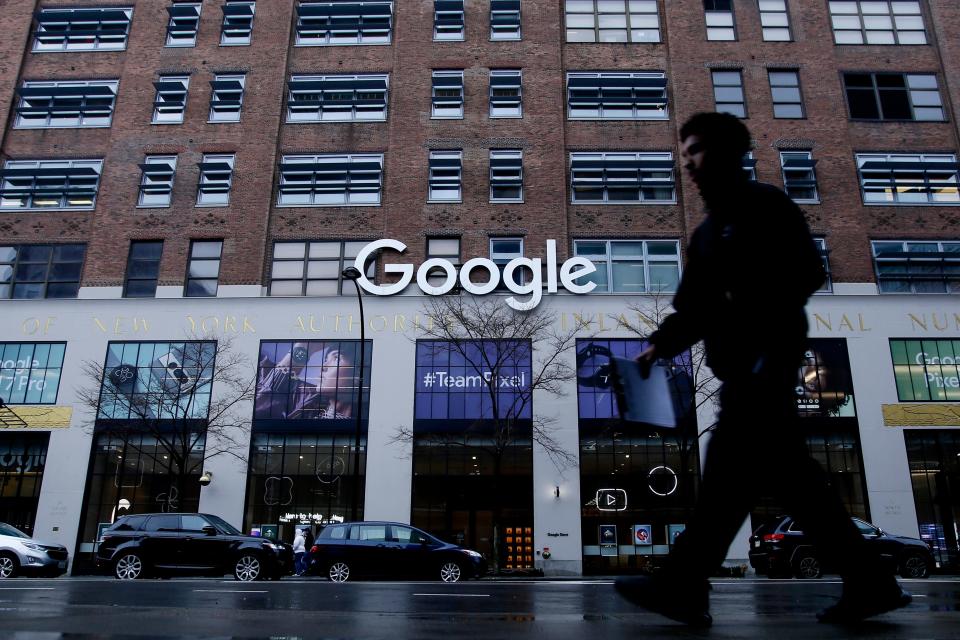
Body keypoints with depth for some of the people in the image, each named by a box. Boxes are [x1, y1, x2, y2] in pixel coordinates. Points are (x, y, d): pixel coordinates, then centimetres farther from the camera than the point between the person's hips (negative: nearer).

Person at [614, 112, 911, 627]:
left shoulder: (764, 204, 2)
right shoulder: (708, 232, 25)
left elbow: (806, 271, -9)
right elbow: (691, 308, 18)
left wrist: (758, 314, -20)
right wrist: (661, 344, 3)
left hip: (767, 357, -9)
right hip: (739, 364, 9)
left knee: (729, 462, -13)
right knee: (788, 472, 6)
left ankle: (683, 585, -11)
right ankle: (869, 582, 13)